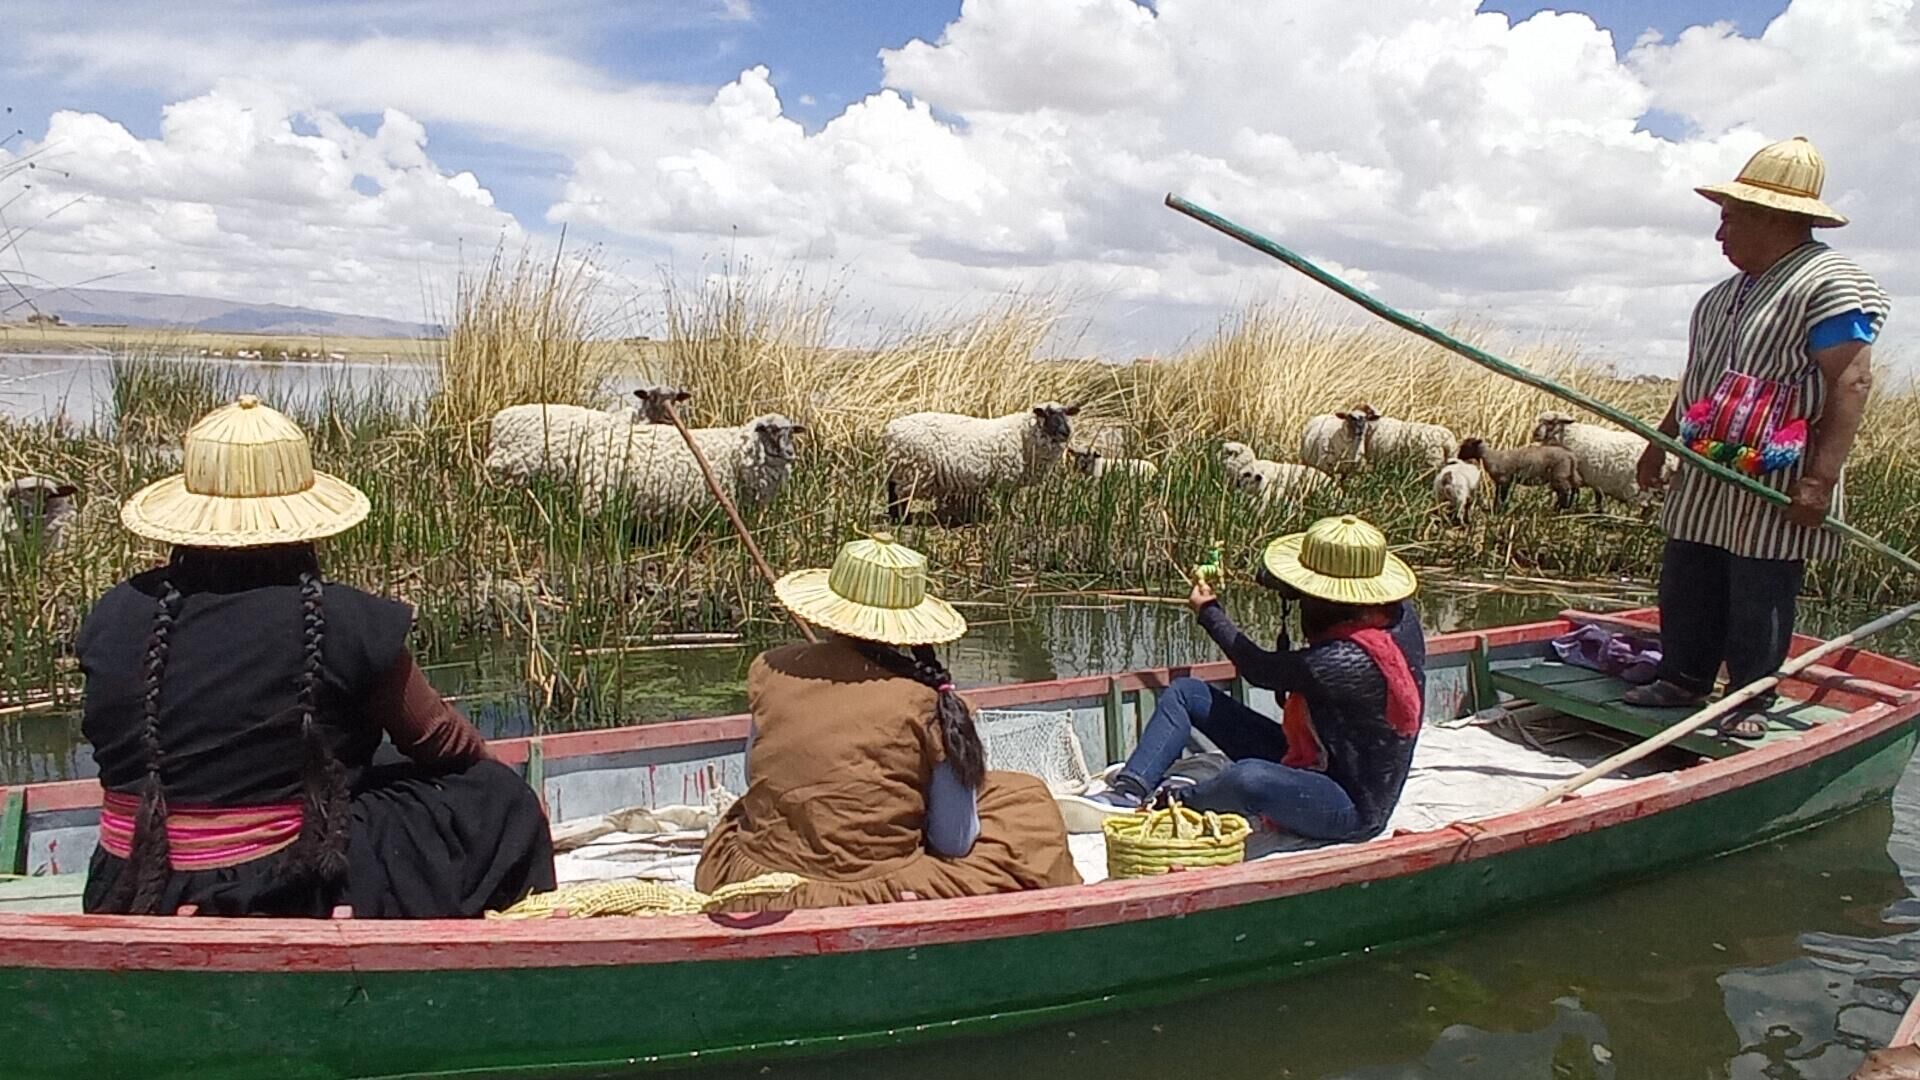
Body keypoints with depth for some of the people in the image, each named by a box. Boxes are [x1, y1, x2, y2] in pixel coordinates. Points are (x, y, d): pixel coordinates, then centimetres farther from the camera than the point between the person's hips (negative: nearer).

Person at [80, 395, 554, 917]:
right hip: (286, 902, -5)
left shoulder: (113, 617, -5)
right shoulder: (348, 622, -17)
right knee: (495, 802, 8)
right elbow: (436, 741, -1)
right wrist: (479, 760, 20)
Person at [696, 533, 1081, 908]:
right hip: (879, 897, -3)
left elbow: (755, 781, 10)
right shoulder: (926, 699, -13)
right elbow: (954, 843, -6)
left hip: (754, 888, 3)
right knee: (1024, 803, 16)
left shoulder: (769, 670, -4)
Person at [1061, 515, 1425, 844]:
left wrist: (1209, 611, 0)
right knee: (1185, 692, 2)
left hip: (1352, 811, -9)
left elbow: (1259, 671, -16)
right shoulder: (1399, 610, -6)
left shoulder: (1349, 660, -32)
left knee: (1251, 777, -42)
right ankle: (1127, 792, -11)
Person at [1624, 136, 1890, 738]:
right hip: (1705, 481, 9)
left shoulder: (1831, 283, -12)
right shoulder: (1729, 292, 16)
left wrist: (1820, 478, -25)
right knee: (1686, 590, 13)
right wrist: (1661, 443, 24)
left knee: (1759, 600, 1)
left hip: (1774, 489, -8)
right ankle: (1683, 681, 26)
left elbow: (1851, 382, -19)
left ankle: (1752, 704, 14)